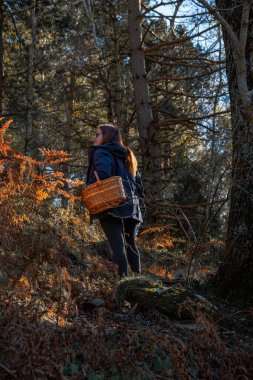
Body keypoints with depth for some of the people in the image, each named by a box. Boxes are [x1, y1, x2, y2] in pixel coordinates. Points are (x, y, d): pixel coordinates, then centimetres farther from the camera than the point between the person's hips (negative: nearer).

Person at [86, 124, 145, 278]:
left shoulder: (101, 152, 0)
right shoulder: (127, 155, 23)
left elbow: (101, 175, -19)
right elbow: (138, 181, 20)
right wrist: (140, 204, 20)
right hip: (130, 207, 8)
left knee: (118, 245, -11)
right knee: (130, 244, 15)